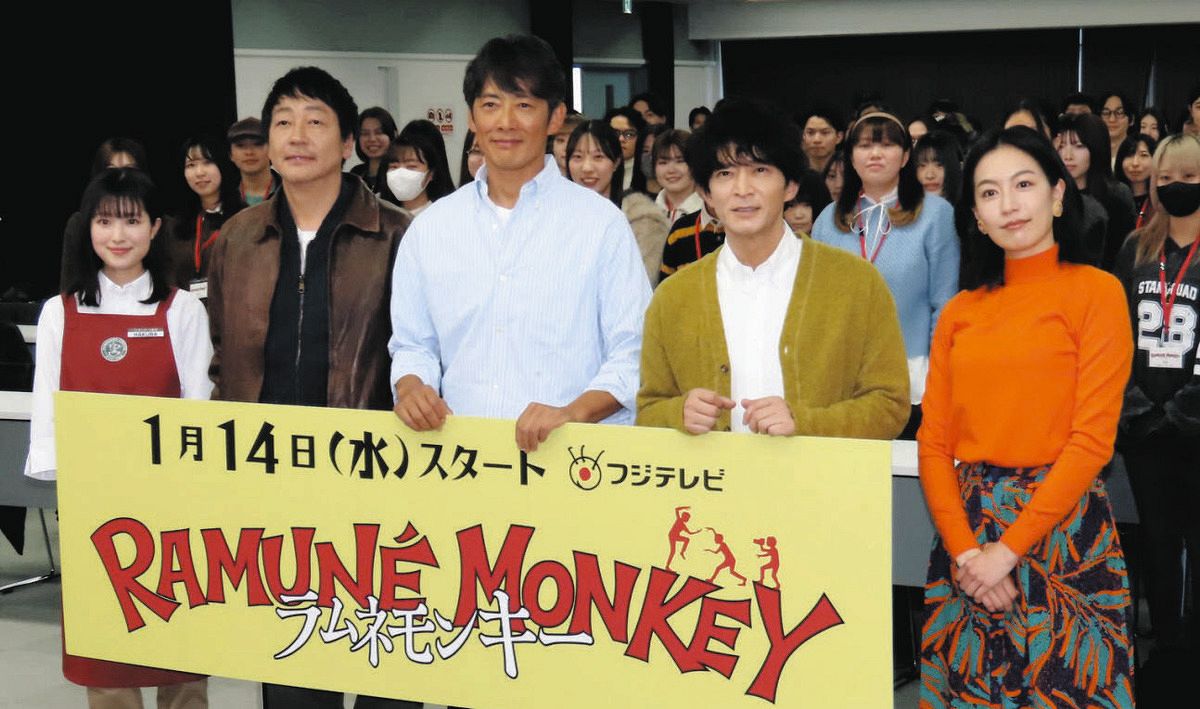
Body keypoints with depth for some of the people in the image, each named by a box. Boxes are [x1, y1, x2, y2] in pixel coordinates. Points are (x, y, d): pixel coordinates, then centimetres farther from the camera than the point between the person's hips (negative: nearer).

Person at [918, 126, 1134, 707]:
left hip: (1062, 529, -4)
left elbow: (1092, 438, -11)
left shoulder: (1095, 293, -4)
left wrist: (1009, 549, -14)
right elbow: (933, 441, 5)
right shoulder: (960, 311, 9)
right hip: (965, 528, 4)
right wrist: (964, 549, -10)